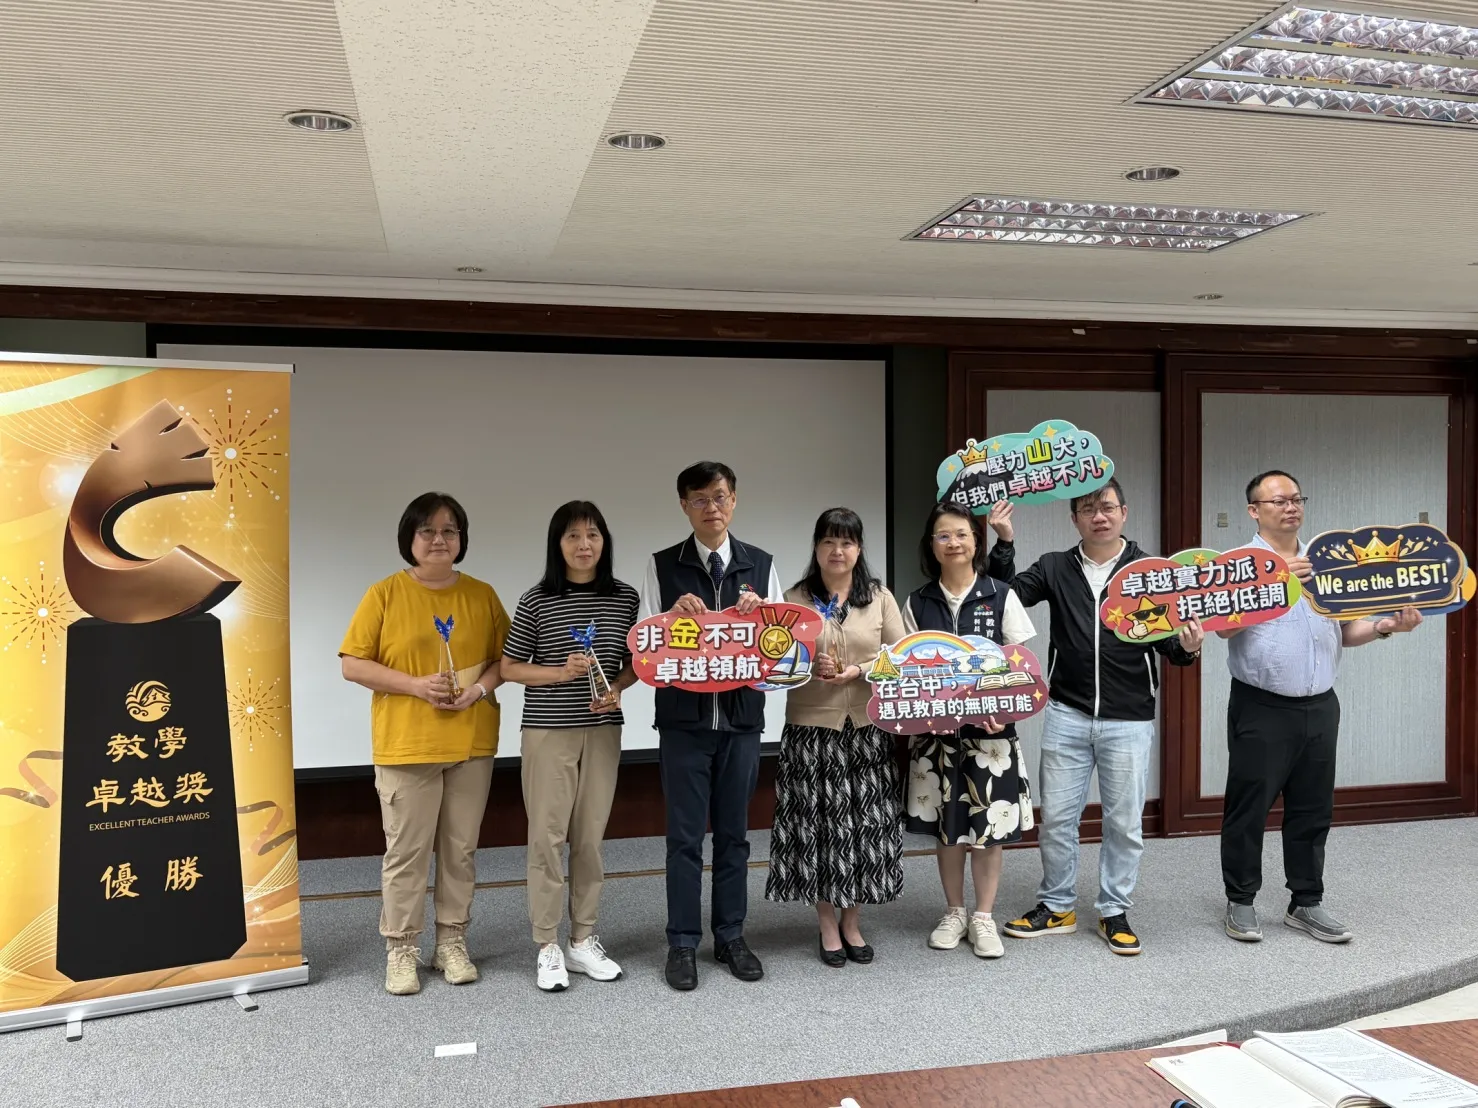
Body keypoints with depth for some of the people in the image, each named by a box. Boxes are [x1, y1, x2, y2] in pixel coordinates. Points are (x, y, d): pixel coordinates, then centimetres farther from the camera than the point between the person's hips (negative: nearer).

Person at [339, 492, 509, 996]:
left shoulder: (482, 595, 5)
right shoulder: (384, 595, -3)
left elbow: (505, 658, 9)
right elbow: (352, 665, -5)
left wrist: (481, 687, -11)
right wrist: (416, 684, -15)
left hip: (472, 744, 3)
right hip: (406, 745, -3)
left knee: (460, 848, 11)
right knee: (406, 850, 3)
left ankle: (452, 942, 24)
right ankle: (401, 950, 17)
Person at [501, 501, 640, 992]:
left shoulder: (625, 598, 2)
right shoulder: (536, 601, -6)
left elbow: (635, 661, 10)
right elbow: (510, 668, -2)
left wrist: (616, 688, -10)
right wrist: (563, 672, -16)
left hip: (603, 730, 3)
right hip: (548, 731, -2)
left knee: (590, 836, 9)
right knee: (547, 835, 0)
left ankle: (584, 940, 22)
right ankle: (548, 947, 12)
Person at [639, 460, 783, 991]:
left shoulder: (761, 565, 6)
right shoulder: (662, 566, 1)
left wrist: (759, 612, -14)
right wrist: (675, 613, -19)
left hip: (741, 714, 2)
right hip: (683, 715, -2)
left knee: (733, 832, 11)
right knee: (685, 834, 4)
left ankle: (731, 937, 23)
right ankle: (683, 943, 15)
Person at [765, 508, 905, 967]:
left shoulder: (880, 596, 5)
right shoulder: (794, 599, 2)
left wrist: (858, 670, -13)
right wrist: (808, 667, -17)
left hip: (867, 728, 1)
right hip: (811, 728, -1)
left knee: (865, 822, 6)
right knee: (818, 822, 2)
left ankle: (852, 922, 21)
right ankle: (828, 925, 17)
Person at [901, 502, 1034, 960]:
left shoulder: (1000, 596, -1)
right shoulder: (917, 603, 3)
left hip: (989, 728, -1)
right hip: (936, 729, 2)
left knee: (988, 825, 2)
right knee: (945, 824, 9)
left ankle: (984, 917, 17)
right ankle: (954, 912, 25)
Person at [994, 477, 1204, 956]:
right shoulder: (1055, 568, 4)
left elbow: (1168, 640, 0)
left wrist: (1188, 647, -22)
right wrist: (1003, 543, -15)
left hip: (1129, 720, -1)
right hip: (1066, 714, 1)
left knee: (1124, 822, 8)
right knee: (1056, 817, 9)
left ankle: (1114, 912, 24)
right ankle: (1057, 907, 25)